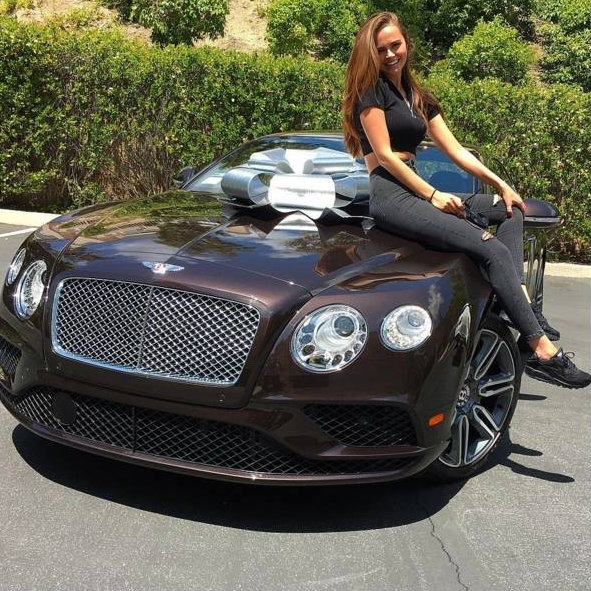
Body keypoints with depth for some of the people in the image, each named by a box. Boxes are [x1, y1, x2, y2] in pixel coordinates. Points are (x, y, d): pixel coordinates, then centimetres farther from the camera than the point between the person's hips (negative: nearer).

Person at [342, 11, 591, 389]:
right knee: (492, 250, -21)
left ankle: (520, 299, -12)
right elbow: (384, 154, -9)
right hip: (390, 196, -9)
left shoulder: (419, 98, 22)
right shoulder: (371, 90, -1)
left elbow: (456, 150, 18)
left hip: (414, 192, 9)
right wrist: (433, 194, -12)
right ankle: (541, 351, -24)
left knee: (510, 211, 7)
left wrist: (501, 184, 10)